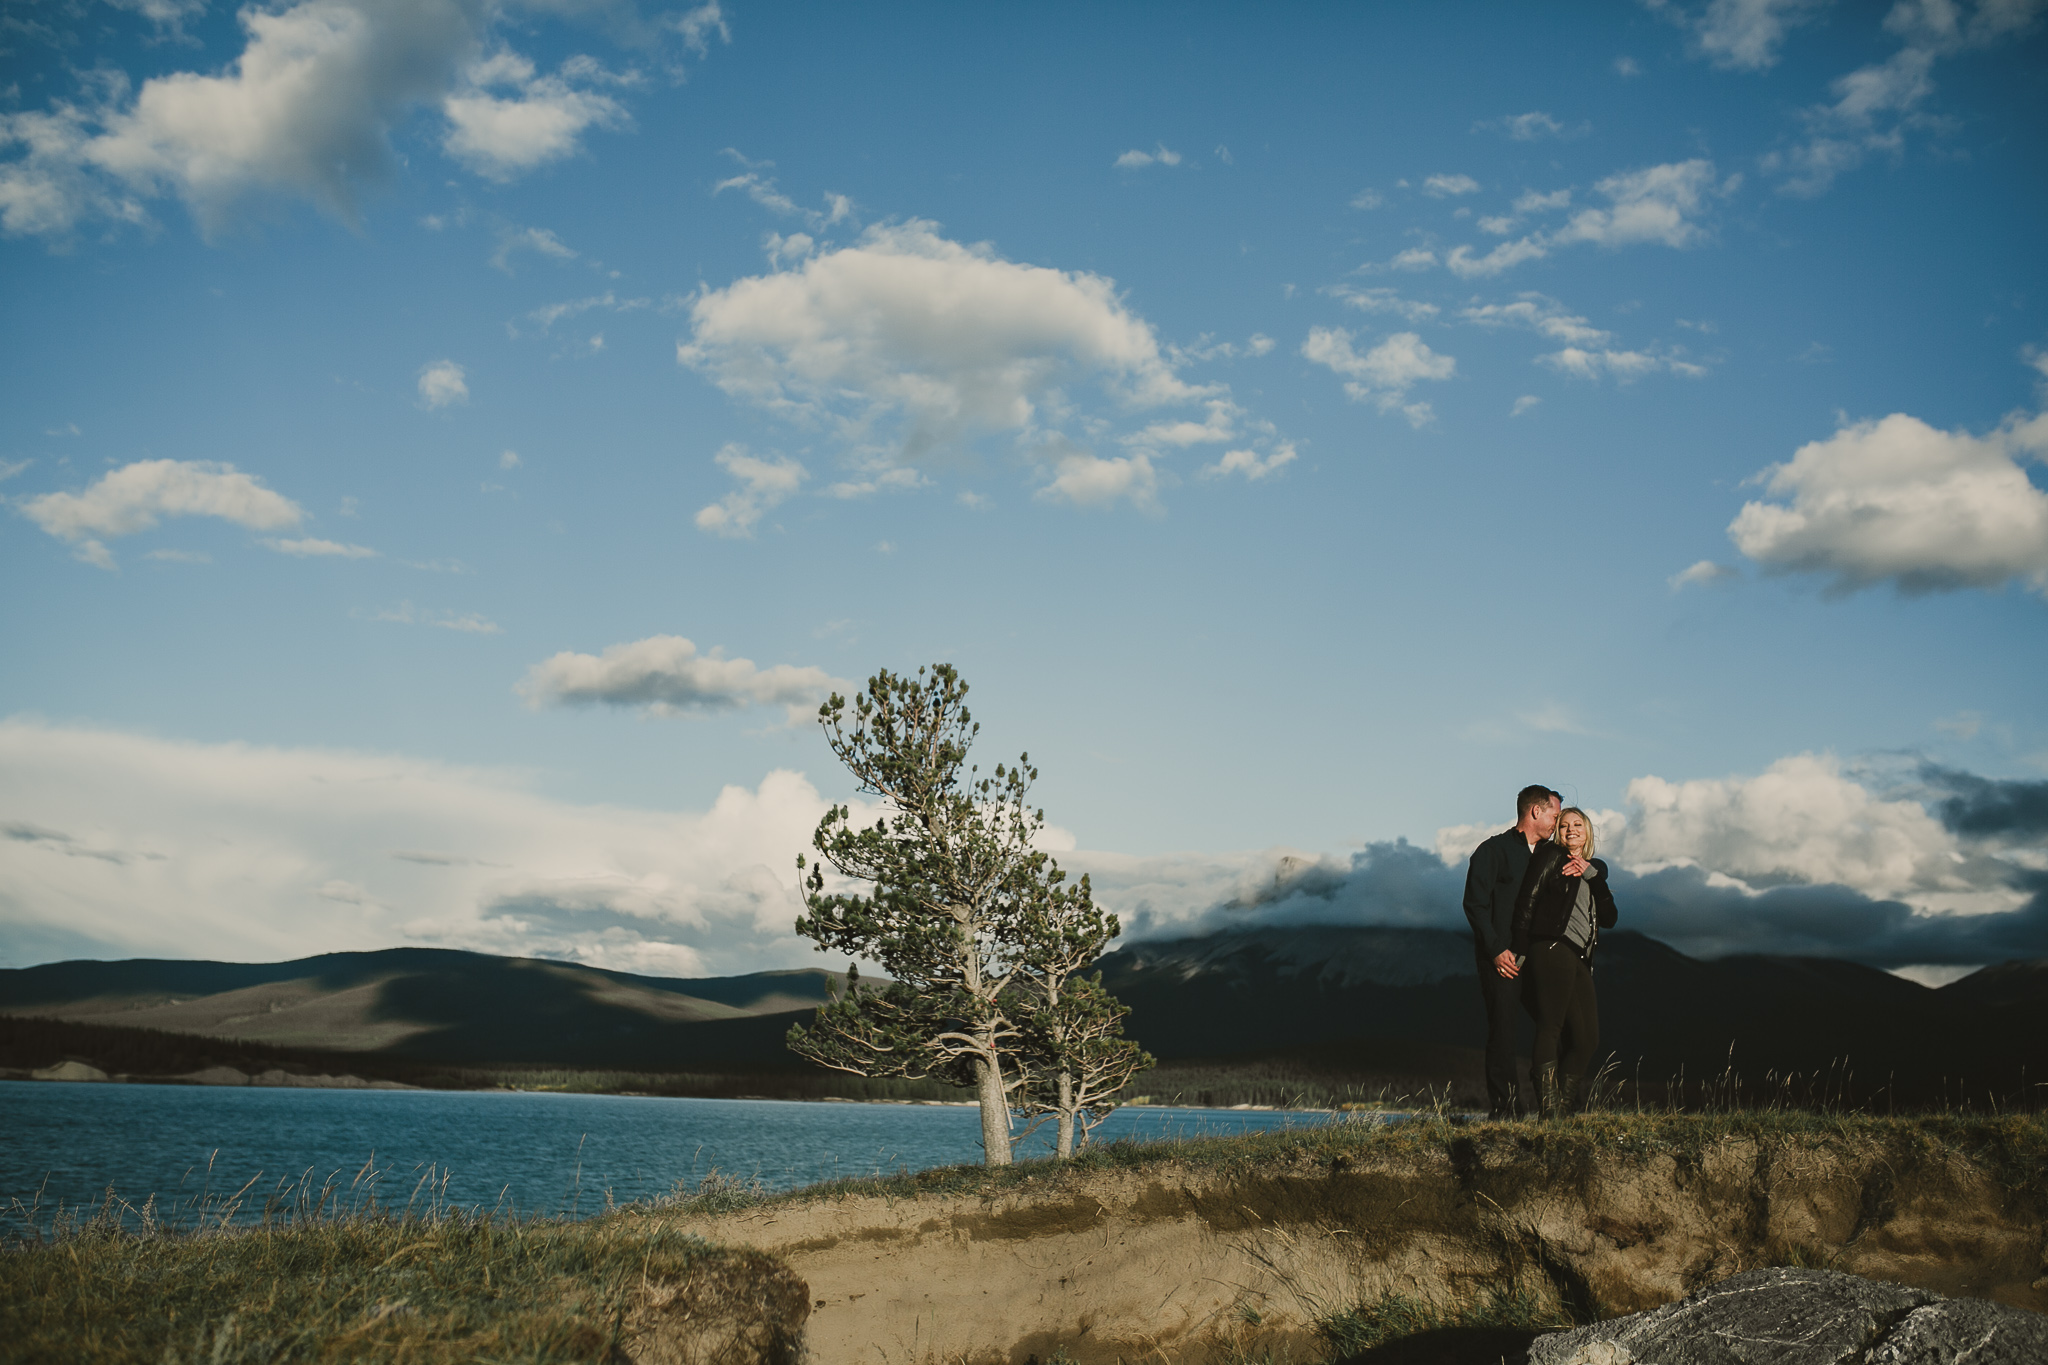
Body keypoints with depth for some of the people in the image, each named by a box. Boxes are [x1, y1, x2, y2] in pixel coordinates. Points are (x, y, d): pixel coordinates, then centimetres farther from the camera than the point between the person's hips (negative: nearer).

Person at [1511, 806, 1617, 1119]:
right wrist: (1521, 950, -12)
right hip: (1553, 950, -7)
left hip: (1580, 961, 7)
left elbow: (1609, 918, 11)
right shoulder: (1549, 856, 5)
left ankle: (1566, 1109, 11)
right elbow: (1527, 900, -4)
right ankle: (1549, 1112, -16)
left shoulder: (1596, 869, 23)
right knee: (1550, 1028, -12)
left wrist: (1592, 876, 0)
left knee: (1587, 1038, 4)